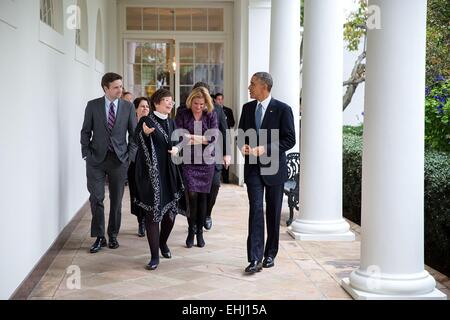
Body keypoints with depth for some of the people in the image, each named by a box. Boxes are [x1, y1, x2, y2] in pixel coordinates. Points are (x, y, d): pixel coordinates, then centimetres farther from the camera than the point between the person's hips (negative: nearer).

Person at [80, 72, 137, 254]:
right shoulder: (92, 106, 0)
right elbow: (86, 131, 5)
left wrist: (130, 155, -2)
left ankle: (113, 235, 21)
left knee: (116, 200, 8)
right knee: (96, 199, -3)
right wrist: (86, 153, -3)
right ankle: (99, 237, 7)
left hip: (119, 159, 1)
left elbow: (134, 133, 6)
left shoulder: (128, 107, 1)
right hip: (96, 159, -1)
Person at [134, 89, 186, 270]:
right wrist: (145, 133, -37)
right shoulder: (146, 121, -8)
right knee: (153, 212, -6)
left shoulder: (171, 122, 11)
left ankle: (163, 243, 36)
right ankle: (154, 256, 0)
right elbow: (139, 144, -17)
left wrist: (176, 148, -1)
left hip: (169, 172, 6)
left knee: (171, 209, 11)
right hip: (151, 173, -6)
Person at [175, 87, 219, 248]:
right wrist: (203, 138, -15)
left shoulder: (211, 115, 3)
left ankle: (200, 231, 17)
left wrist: (193, 137, -13)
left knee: (202, 196, 5)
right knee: (192, 195, -9)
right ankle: (191, 230, 6)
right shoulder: (182, 114, 1)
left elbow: (214, 136, -5)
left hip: (206, 160, 1)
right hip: (188, 160, -1)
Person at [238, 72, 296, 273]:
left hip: (274, 167, -2)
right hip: (253, 167, 2)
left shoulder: (282, 109, -7)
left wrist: (266, 149, -20)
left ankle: (270, 254, 23)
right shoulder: (247, 108, 7)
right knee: (256, 210, -8)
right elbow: (241, 134, 16)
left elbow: (290, 140, -9)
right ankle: (255, 258, -11)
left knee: (273, 213, 9)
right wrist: (243, 145, -7)